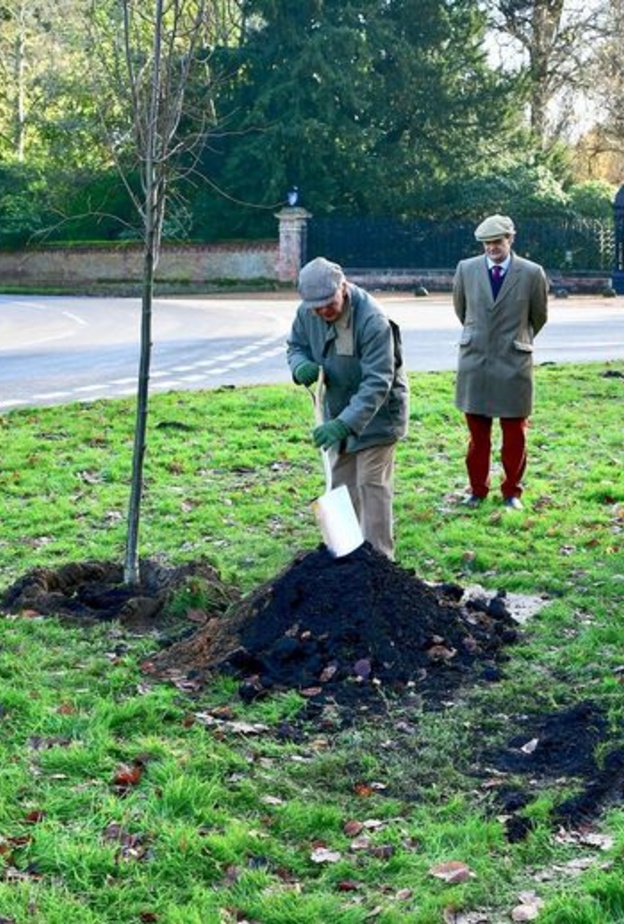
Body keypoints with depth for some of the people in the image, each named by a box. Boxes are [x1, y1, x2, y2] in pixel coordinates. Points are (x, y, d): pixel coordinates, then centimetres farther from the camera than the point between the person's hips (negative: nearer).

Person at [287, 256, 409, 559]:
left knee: (371, 484, -8)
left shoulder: (372, 320, -32)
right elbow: (296, 346, 7)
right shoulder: (307, 312, -12)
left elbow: (377, 383, -34)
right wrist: (301, 366, -19)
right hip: (338, 411, 7)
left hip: (376, 412, -7)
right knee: (341, 484, 16)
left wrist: (345, 423, -43)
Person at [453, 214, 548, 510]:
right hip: (474, 361, 2)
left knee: (515, 435, 5)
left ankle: (511, 491, 20)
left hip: (514, 364, -1)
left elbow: (539, 317, 11)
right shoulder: (466, 269, 1)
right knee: (477, 433, 10)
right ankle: (477, 490, 22)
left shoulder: (532, 274, -5)